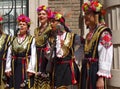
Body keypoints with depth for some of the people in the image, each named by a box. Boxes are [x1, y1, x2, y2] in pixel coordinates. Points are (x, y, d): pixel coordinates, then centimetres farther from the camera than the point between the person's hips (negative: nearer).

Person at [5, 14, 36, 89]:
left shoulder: (31, 39, -4)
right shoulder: (14, 39, 8)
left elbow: (33, 55, -9)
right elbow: (9, 55, 7)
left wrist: (31, 69, -15)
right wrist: (8, 68, 2)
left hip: (26, 66, -4)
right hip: (16, 67, 4)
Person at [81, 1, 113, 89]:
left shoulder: (104, 32, -13)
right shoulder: (90, 33, 12)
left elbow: (106, 57, -19)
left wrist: (101, 77, -22)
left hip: (96, 71, -8)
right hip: (86, 70, 8)